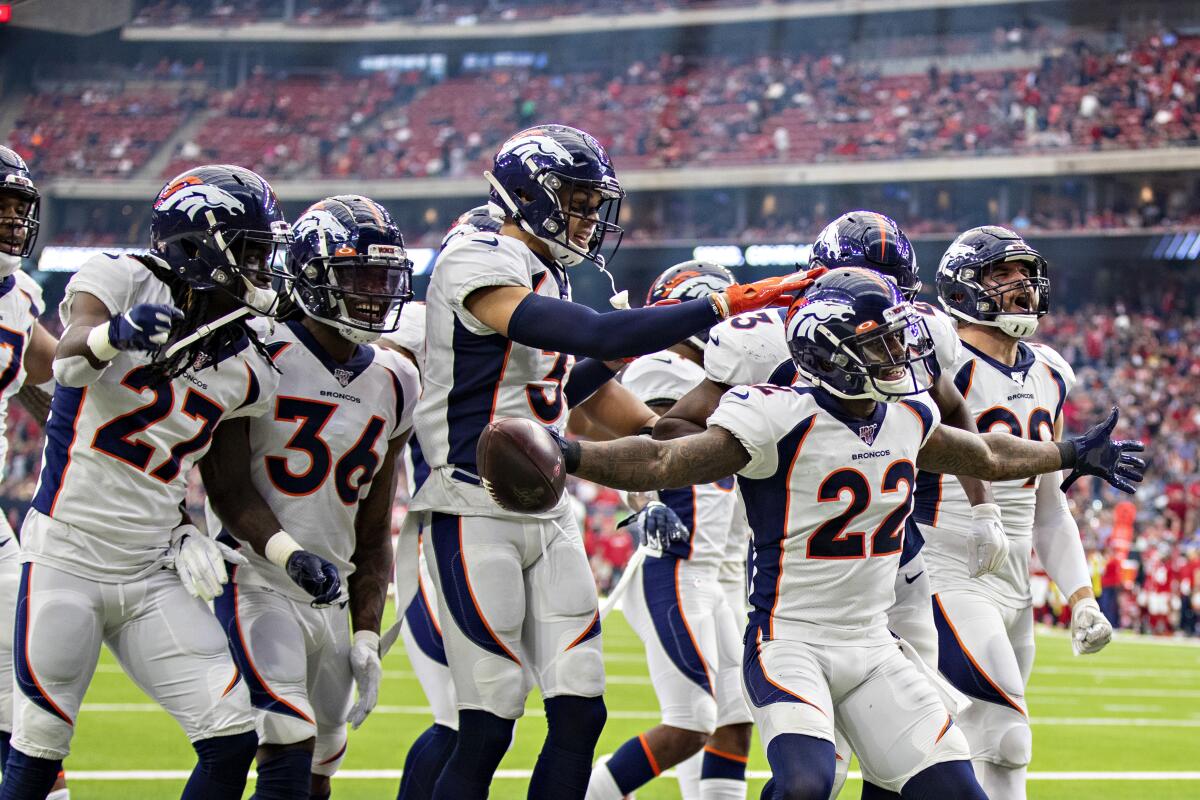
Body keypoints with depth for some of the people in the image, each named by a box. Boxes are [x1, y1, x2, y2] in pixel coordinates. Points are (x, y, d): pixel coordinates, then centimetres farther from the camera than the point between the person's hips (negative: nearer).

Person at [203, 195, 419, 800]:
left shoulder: (393, 384, 9)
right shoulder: (262, 357, -10)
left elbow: (373, 531, 13)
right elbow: (228, 489, -10)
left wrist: (366, 636, 8)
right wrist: (292, 558, -21)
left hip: (331, 602, 7)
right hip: (254, 587, -7)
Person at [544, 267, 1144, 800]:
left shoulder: (907, 418, 6)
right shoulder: (783, 420, -15)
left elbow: (986, 455, 27)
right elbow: (665, 462, -18)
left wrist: (1076, 456, 40)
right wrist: (567, 454, -32)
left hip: (872, 648, 7)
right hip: (790, 642, -7)